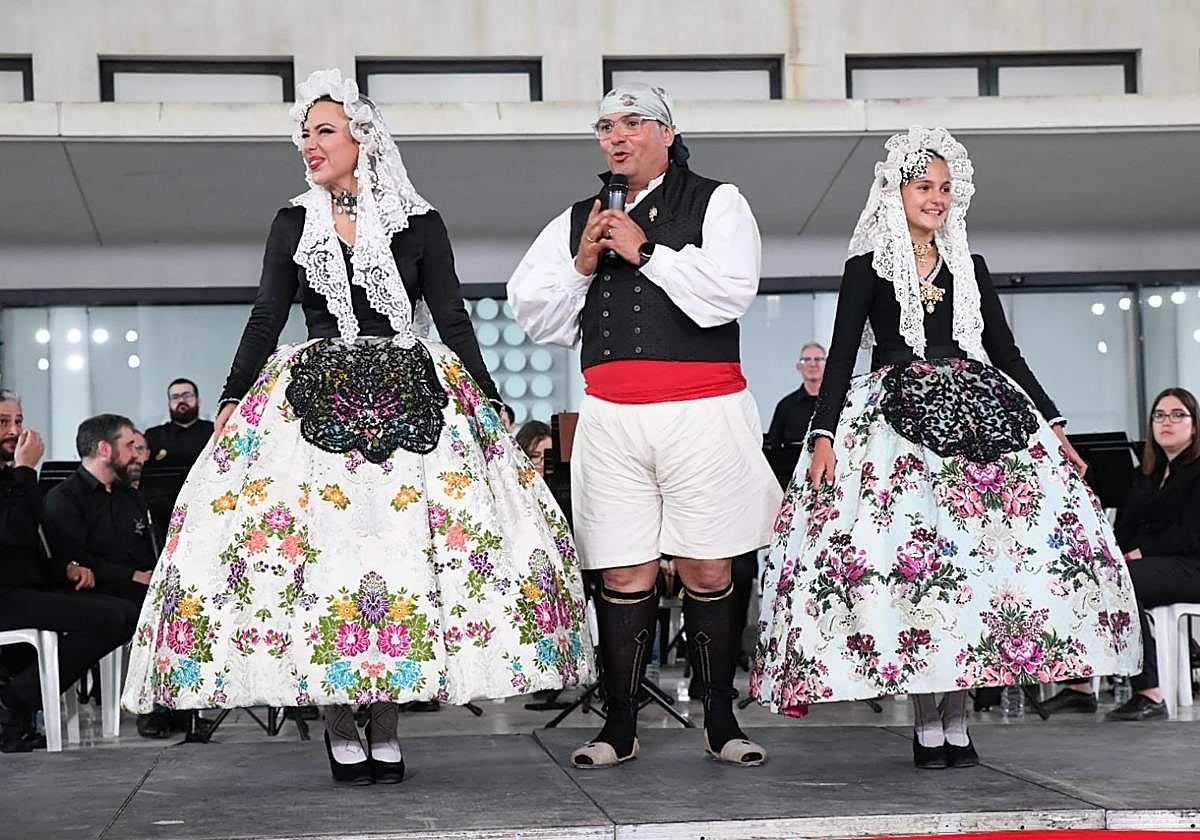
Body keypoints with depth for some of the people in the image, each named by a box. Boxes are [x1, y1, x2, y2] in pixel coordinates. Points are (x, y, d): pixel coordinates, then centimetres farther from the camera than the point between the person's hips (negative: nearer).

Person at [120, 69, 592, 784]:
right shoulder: (295, 224, 11)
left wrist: (489, 401, 0)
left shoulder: (419, 224, 6)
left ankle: (384, 725, 2)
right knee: (318, 544, -7)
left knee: (401, 545, -6)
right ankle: (340, 727, 1)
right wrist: (231, 400, 4)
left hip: (407, 398, -1)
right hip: (315, 399, 1)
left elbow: (453, 318, 6)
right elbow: (266, 319, 11)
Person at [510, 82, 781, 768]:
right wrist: (581, 266, 0)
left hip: (701, 412, -2)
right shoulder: (578, 220, 18)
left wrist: (647, 252, -8)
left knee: (708, 569, 1)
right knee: (625, 573, 1)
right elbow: (533, 313, 16)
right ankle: (621, 726, 8)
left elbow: (730, 292, -9)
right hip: (612, 418, 3)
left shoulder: (717, 203, 7)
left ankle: (721, 722, 11)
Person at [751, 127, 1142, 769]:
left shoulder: (969, 269, 17)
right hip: (898, 420, -3)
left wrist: (1056, 429, 11)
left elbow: (1007, 354, 17)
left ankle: (957, 719, 0)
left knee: (975, 557, -7)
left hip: (978, 415, 4)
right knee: (911, 554, -13)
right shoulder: (868, 268, 7)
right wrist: (823, 437, -11)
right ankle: (926, 722, -5)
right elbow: (841, 355, 1)